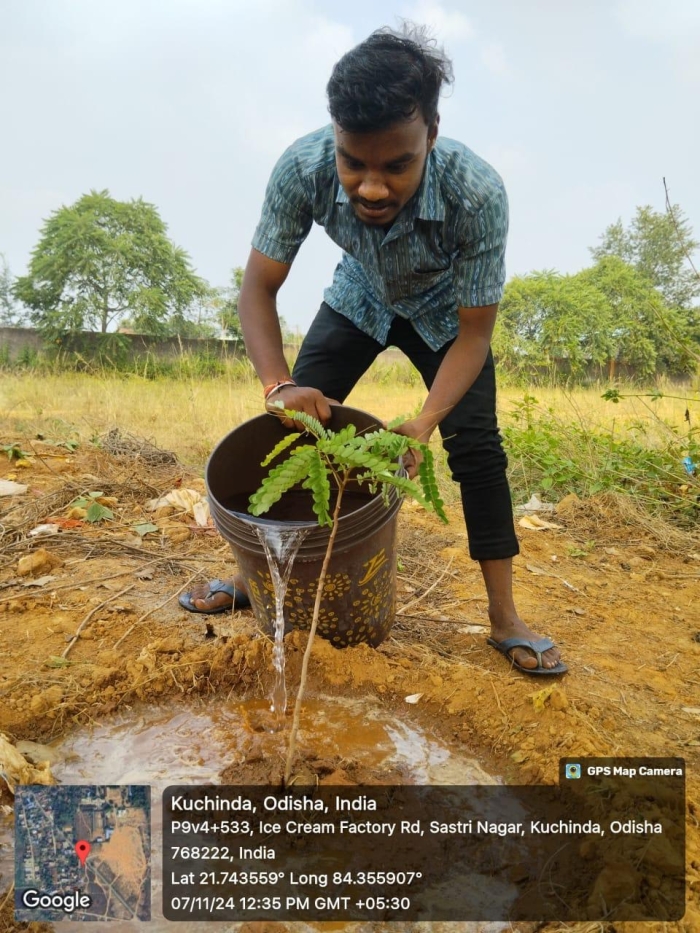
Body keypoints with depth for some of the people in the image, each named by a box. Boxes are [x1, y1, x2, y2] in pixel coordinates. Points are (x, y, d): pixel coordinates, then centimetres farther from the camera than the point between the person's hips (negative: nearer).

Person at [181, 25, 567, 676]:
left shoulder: (478, 194, -38)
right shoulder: (303, 168, -33)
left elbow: (475, 333, -28)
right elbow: (258, 287, -24)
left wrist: (425, 421, -43)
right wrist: (278, 383, -41)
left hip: (445, 312, -1)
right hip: (360, 299, 2)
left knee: (475, 444, -13)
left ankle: (504, 616, -1)